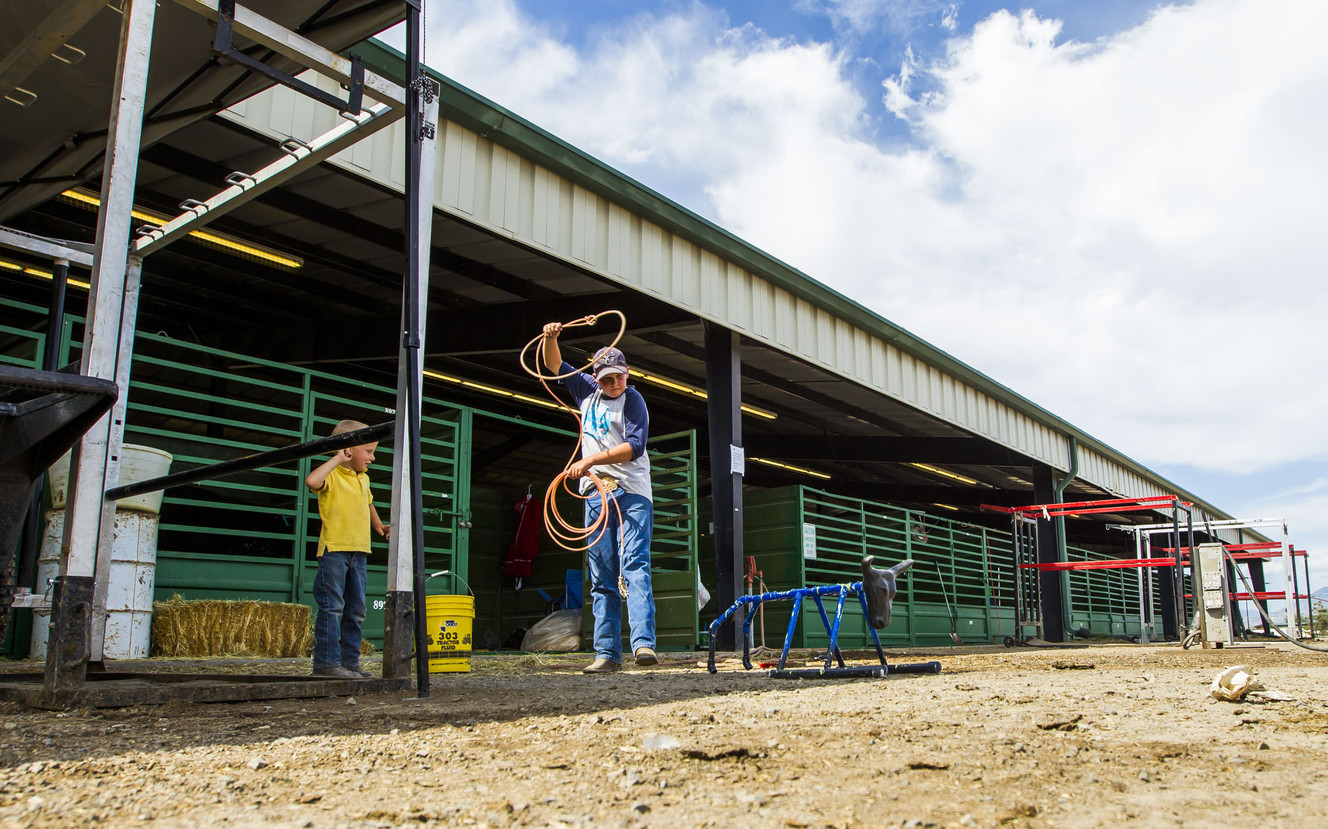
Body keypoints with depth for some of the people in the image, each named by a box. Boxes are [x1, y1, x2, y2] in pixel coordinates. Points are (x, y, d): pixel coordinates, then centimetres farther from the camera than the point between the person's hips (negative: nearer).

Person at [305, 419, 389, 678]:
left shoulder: (363, 479, 17)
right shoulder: (332, 475, -8)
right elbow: (312, 481, -32)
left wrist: (378, 525, 21)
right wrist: (337, 459, -23)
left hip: (359, 551, 8)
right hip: (334, 549, -8)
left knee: (356, 610, 11)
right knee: (332, 607, -7)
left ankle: (350, 661, 18)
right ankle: (326, 661, -2)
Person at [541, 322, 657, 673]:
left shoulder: (632, 399, -1)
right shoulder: (587, 392, 16)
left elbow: (635, 446, -14)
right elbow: (554, 366, 22)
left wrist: (590, 460, -18)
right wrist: (551, 338, 2)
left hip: (631, 493, -6)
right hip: (596, 495, 6)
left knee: (634, 565, -17)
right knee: (601, 578, 3)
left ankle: (643, 643, -25)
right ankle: (607, 653, 6)